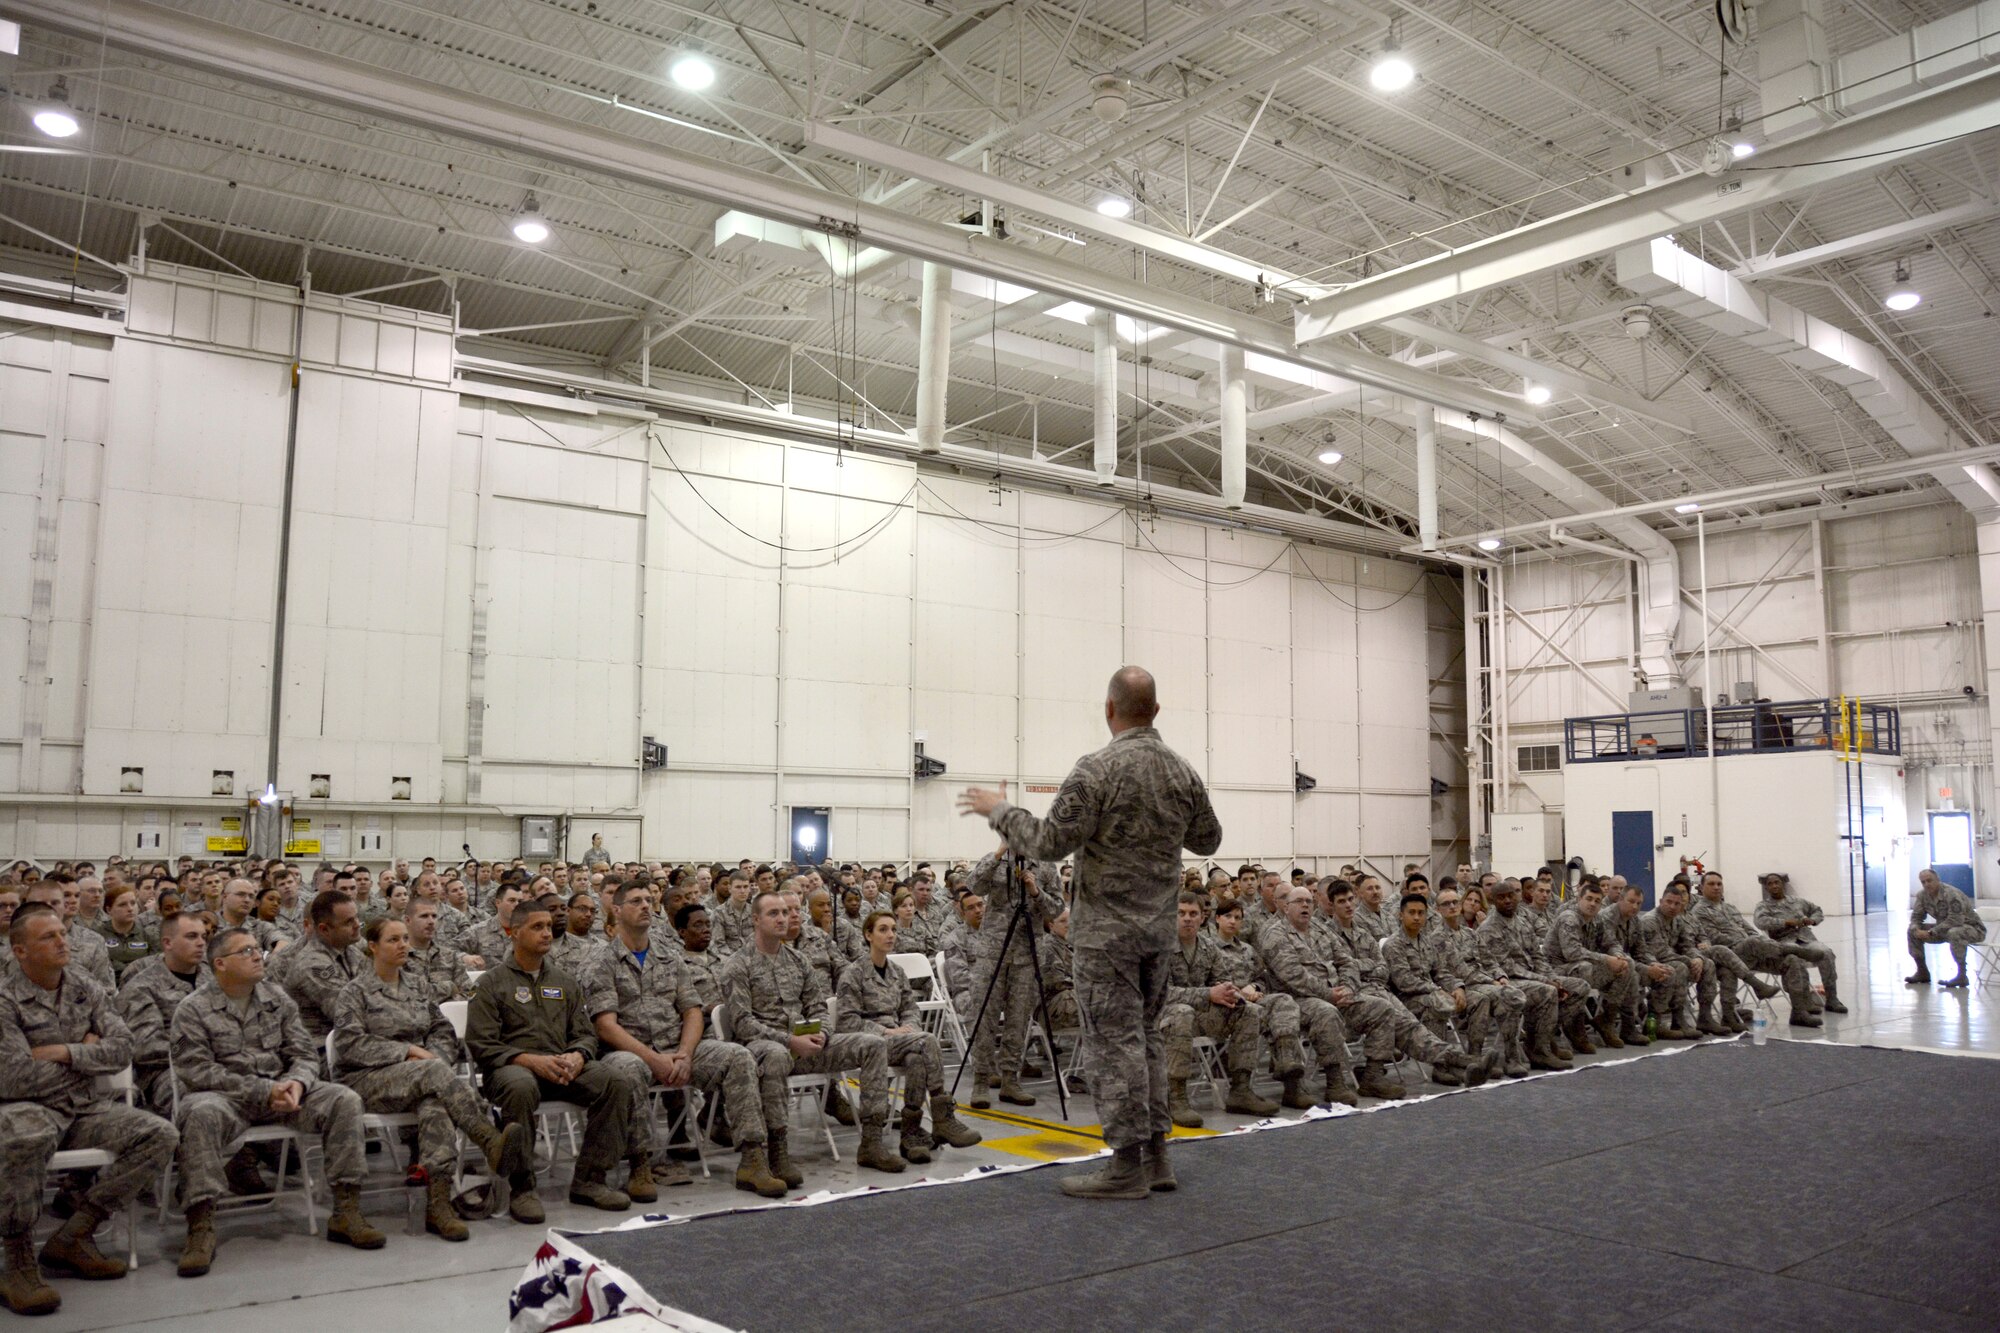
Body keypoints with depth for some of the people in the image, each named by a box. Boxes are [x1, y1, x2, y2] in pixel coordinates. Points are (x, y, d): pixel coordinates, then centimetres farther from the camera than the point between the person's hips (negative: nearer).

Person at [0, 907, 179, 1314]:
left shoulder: (88, 991, 9)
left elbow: (121, 1050, -1)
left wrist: (63, 1052, -15)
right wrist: (85, 1054, -4)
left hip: (85, 1108, 6)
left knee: (160, 1136, -15)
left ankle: (73, 1237, -9)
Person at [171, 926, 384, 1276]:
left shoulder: (278, 999, 11)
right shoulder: (193, 1010, -3)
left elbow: (305, 1055, 9)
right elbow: (197, 1071, -12)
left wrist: (296, 1083, -16)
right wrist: (264, 1091, -20)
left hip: (281, 1092, 4)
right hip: (224, 1097, -4)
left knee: (345, 1100, -19)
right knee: (201, 1113, -38)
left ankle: (346, 1213, -16)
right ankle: (200, 1227, -32)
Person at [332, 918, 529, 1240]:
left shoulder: (418, 990, 22)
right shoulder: (356, 991, 6)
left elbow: (444, 1032, 17)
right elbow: (349, 1044, -7)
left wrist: (429, 1056, -7)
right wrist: (408, 1051, -14)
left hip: (419, 1077, 4)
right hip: (367, 1081, -4)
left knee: (434, 1104, -36)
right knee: (435, 1071, -36)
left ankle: (438, 1203, -50)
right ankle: (492, 1143, -51)